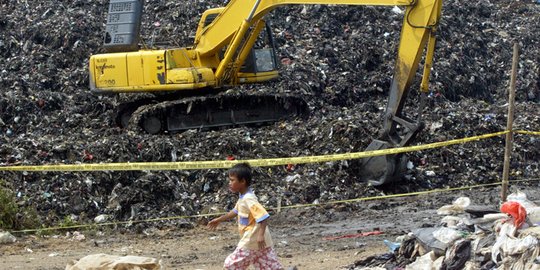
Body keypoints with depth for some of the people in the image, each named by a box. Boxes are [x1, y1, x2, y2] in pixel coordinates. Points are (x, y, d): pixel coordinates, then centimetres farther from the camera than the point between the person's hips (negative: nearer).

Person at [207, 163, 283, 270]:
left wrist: (260, 234, -35)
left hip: (251, 241, -10)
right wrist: (219, 220, 33)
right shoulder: (243, 197, 10)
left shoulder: (248, 199, -20)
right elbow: (236, 211, 28)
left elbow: (263, 216, -28)